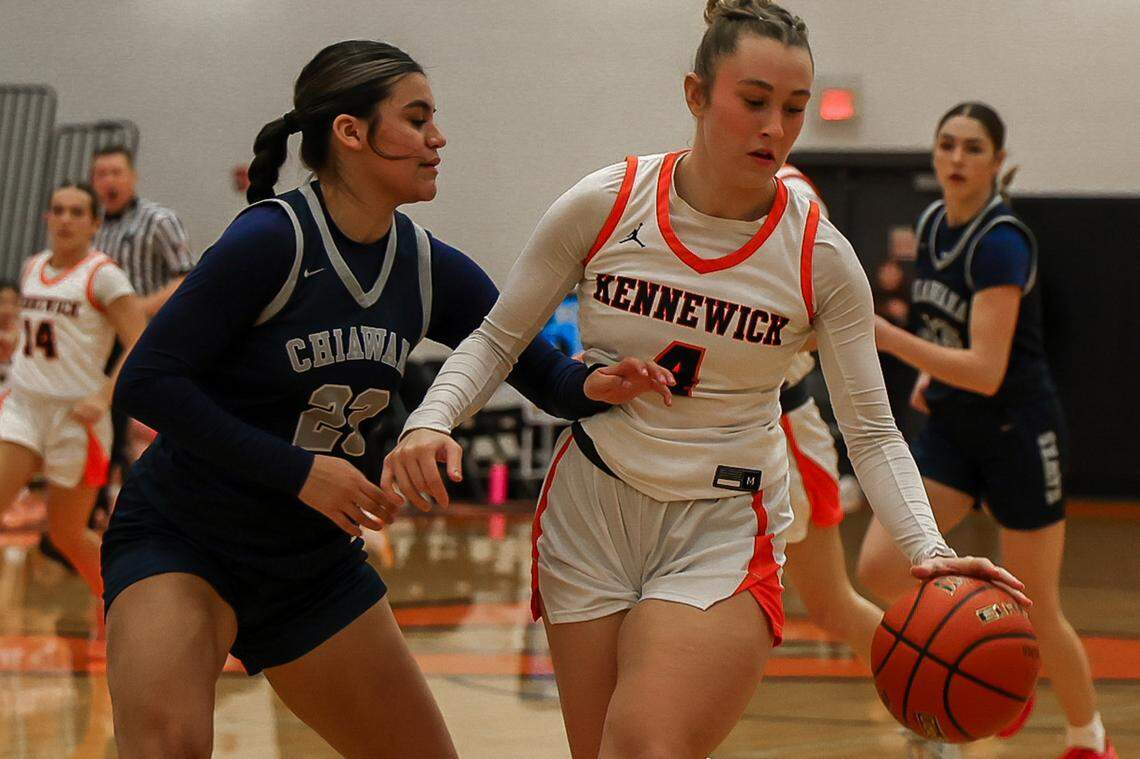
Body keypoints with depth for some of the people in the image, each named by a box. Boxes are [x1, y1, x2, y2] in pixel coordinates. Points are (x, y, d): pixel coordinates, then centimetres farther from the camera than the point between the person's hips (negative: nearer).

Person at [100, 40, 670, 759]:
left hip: (317, 565, 7)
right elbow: (147, 382, -21)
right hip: (180, 541, -6)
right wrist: (300, 470, -23)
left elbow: (545, 375, 3)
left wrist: (596, 385, -21)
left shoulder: (434, 269, -1)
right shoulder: (273, 240, -19)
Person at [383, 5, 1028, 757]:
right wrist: (431, 421, -17)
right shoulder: (603, 206, -8)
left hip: (724, 532, -1)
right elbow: (497, 339, 2)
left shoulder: (821, 257, -9)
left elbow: (871, 431, -5)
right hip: (591, 509, 2)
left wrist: (927, 548, -21)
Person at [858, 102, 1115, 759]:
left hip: (1018, 432, -7)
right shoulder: (932, 224, 3)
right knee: (879, 568, -10)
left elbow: (986, 371, -28)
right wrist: (931, 377, 6)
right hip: (952, 428, 7)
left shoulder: (1002, 242, -21)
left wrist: (884, 335, -33)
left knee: (1038, 614, 2)